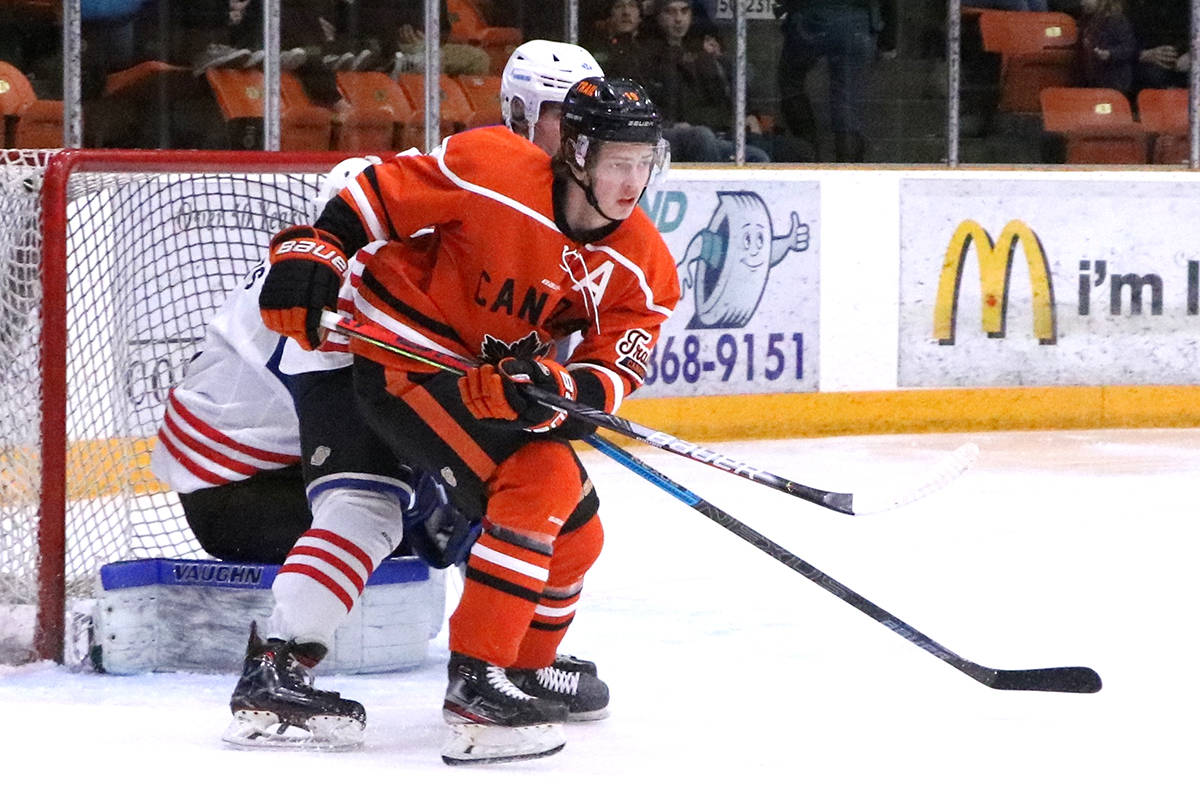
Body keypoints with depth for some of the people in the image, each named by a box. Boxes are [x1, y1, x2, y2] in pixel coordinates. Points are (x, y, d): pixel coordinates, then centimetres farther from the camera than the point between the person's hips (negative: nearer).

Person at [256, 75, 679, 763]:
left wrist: (559, 389, -32)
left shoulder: (644, 266, -6)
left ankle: (525, 670, 34)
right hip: (406, 360, -8)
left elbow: (614, 373, -13)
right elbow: (383, 191, -11)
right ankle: (475, 683, -27)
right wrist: (315, 250, -17)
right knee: (539, 482, -25)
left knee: (576, 533, 10)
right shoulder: (492, 171, -22)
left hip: (503, 376, 8)